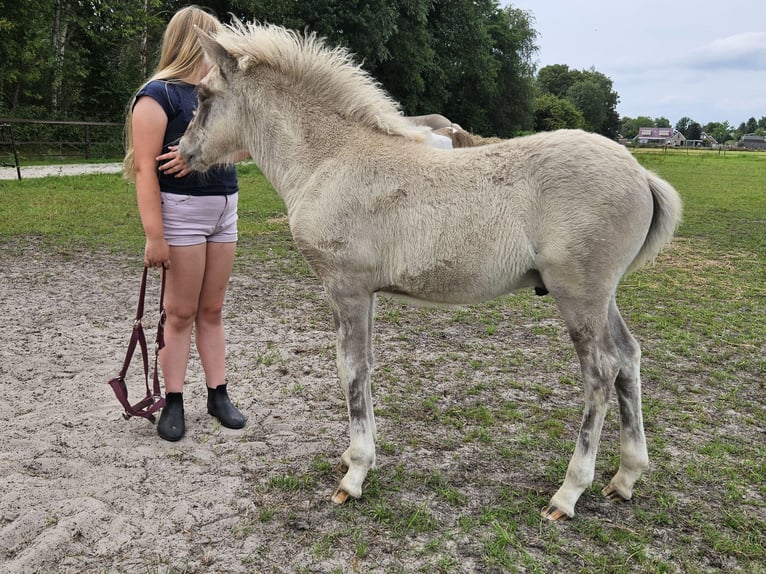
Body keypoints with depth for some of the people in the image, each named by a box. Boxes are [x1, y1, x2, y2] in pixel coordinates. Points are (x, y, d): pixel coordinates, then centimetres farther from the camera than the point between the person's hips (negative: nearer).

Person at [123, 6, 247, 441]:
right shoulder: (159, 95, -10)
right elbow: (146, 168, -16)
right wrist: (154, 237, -22)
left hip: (225, 210, 7)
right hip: (183, 211, -6)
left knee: (212, 310, 11)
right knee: (181, 313, 1)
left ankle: (219, 395, 19)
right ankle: (174, 403, 13)